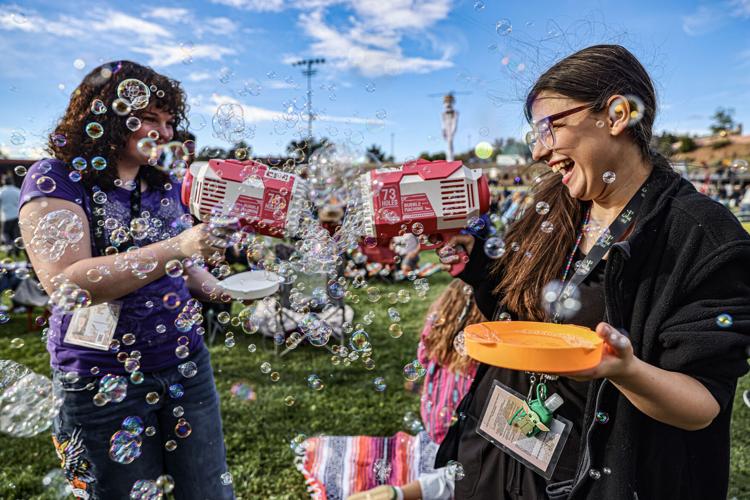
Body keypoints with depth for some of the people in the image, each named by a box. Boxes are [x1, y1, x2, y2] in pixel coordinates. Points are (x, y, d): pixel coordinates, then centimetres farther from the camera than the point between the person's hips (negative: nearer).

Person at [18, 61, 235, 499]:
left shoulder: (165, 183, 8)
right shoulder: (55, 179, -9)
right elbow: (65, 281, -23)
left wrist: (221, 292, -1)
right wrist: (174, 248, -31)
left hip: (186, 362, 5)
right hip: (105, 379, -5)